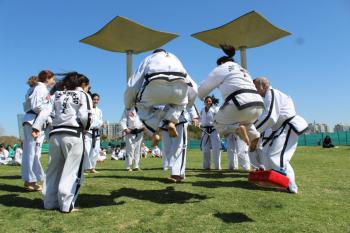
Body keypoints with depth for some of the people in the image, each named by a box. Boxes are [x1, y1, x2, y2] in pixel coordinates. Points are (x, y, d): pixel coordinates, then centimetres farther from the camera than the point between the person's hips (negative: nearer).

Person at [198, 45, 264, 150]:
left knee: (218, 122, 18)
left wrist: (200, 97, 41)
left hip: (241, 103, -7)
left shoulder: (221, 69, 12)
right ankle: (255, 136, 7)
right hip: (257, 105, 7)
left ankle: (237, 128, -12)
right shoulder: (243, 70, 33)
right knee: (244, 122, 37)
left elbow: (204, 88, 19)